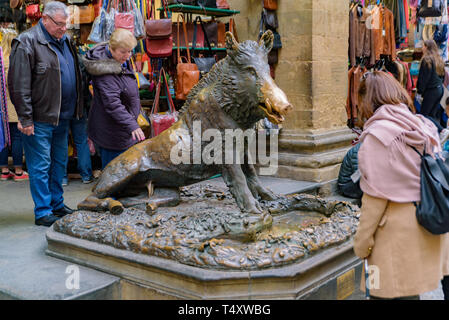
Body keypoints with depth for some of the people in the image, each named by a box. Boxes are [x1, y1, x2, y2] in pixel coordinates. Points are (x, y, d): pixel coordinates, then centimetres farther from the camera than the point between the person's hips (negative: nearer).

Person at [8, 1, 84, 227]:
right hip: (40, 119, -8)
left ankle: (57, 205, 28)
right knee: (41, 166, 0)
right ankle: (42, 212, 8)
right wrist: (25, 118, -18)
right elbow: (19, 85, -16)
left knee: (59, 163, 16)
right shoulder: (27, 42, -11)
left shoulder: (64, 41, 13)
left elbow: (74, 75, 21)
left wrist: (75, 110, 16)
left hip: (62, 117, 8)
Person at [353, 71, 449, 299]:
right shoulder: (424, 127, 8)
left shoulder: (377, 135, -12)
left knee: (387, 293, 2)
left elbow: (376, 194, -14)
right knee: (410, 291, 16)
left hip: (397, 229, -7)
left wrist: (362, 241, -7)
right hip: (429, 226, 7)